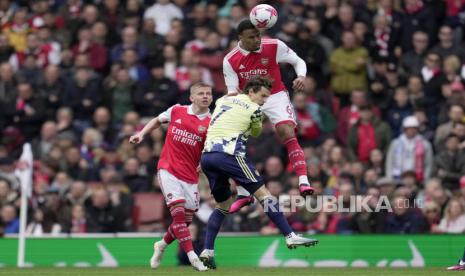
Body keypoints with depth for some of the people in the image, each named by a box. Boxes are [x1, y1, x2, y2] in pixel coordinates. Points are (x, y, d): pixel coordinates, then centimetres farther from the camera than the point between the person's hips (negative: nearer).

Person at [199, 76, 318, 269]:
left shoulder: (223, 100, 22)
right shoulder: (254, 109, 4)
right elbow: (256, 133, 22)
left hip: (206, 156, 7)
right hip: (228, 154, -7)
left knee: (223, 205, 20)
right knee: (263, 193, -4)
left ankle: (207, 252, 10)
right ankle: (290, 237, -11)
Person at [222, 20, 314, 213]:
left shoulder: (274, 46, -13)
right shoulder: (230, 60, -9)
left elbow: (298, 61, -2)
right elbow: (232, 90, -5)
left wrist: (301, 77, -23)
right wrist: (231, 95, -30)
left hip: (275, 97, -3)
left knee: (288, 134, -25)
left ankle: (303, 182, -31)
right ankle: (243, 195, 11)